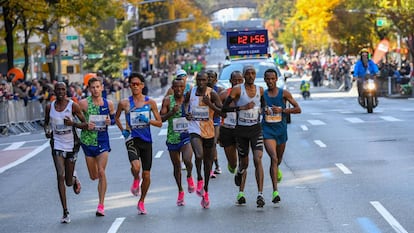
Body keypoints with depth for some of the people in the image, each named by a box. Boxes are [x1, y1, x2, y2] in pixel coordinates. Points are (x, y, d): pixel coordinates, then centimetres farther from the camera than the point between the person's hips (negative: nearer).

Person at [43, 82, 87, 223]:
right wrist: (47, 131, -4)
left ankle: (75, 179, 47)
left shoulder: (73, 106, -6)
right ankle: (65, 213, -10)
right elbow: (46, 123, 18)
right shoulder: (49, 107, 1)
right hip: (57, 146, 1)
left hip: (71, 145, -1)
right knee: (60, 176, -14)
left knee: (69, 182, 6)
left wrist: (73, 123, -22)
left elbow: (85, 124, -3)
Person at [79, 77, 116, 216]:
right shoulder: (83, 103, -6)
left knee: (101, 172, -13)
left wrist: (110, 121, -7)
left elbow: (114, 118, 16)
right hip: (88, 141, 0)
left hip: (103, 140, 0)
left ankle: (101, 205, -8)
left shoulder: (108, 104, 1)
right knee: (93, 176, 6)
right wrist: (85, 125, -18)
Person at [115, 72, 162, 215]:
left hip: (146, 140, 2)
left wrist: (148, 121, -13)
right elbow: (116, 118, 19)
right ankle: (135, 180, 8)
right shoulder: (125, 103, 0)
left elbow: (159, 123, 5)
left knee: (146, 174, 5)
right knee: (136, 166, -29)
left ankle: (141, 202, 26)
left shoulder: (150, 102, 3)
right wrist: (123, 130, 5)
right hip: (132, 138, -2)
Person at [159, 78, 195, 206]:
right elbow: (160, 118, -4)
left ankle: (189, 177, 8)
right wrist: (172, 112, -18)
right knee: (176, 166, 10)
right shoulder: (167, 100, -1)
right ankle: (180, 191, 27)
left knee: (187, 160, -25)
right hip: (173, 137, 1)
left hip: (187, 135, -1)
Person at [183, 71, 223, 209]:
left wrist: (210, 104, -22)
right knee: (199, 154, -26)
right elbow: (185, 102, 23)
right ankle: (199, 179, -3)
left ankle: (205, 189, 23)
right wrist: (186, 112, 4)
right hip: (194, 129, -1)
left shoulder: (212, 94, -6)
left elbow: (222, 111, -8)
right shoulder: (190, 93, 0)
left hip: (208, 131, 1)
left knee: (208, 160, 10)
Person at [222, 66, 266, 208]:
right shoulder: (237, 90, -7)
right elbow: (224, 108, -12)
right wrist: (242, 107, -19)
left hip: (256, 129, 1)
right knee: (244, 163, 9)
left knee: (258, 160, -16)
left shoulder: (260, 90, 5)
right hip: (242, 129, -1)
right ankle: (241, 193, 33)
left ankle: (260, 194, -20)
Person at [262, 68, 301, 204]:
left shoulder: (284, 94, -1)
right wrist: (262, 111, -8)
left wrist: (282, 110, -13)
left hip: (281, 129, 2)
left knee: (278, 160, 17)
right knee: (273, 158, -19)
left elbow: (298, 109, -1)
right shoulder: (261, 94, 1)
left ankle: (277, 170, 57)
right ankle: (275, 191, -23)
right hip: (267, 130, -2)